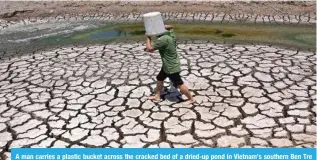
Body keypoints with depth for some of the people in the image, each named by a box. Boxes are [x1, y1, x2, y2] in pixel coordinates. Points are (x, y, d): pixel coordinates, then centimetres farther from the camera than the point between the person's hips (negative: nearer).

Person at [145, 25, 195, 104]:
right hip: (167, 65, 10)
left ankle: (191, 99, 20)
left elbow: (149, 49, -25)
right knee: (159, 79, 21)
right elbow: (171, 27, 20)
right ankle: (157, 96, 37)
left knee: (179, 84, 4)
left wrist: (148, 38, -9)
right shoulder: (170, 34, -5)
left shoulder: (162, 39, -31)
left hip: (172, 67, -10)